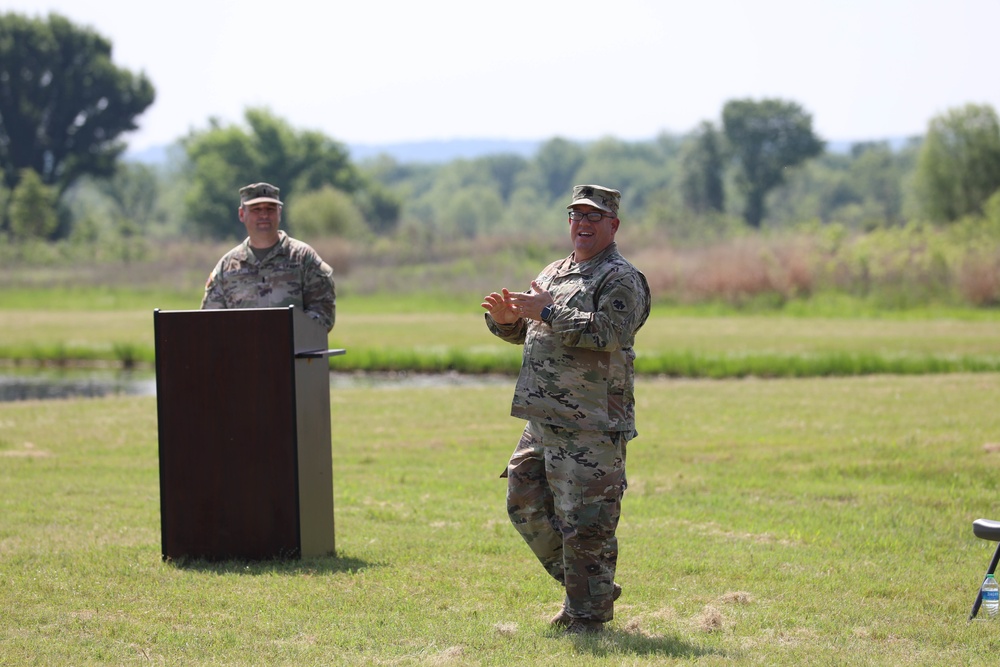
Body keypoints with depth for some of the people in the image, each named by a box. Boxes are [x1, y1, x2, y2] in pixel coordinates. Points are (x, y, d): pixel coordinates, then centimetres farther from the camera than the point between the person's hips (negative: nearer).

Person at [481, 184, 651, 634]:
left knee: (586, 521, -6)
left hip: (591, 427, -9)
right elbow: (525, 331, 24)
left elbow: (609, 333, -23)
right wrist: (506, 319, 1)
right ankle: (579, 584, 27)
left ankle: (590, 613, 4)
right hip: (543, 421, 9)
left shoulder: (621, 280, -7)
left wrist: (549, 311, -21)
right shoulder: (554, 273, 19)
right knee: (526, 504, 14)